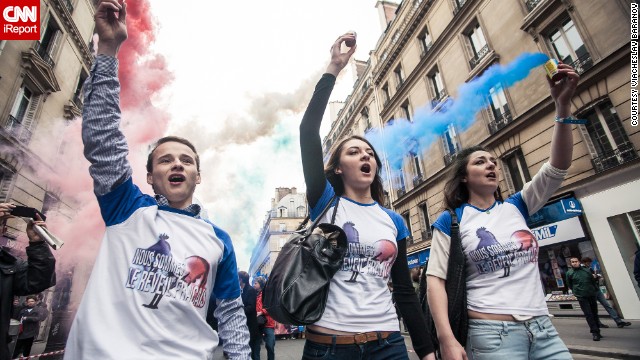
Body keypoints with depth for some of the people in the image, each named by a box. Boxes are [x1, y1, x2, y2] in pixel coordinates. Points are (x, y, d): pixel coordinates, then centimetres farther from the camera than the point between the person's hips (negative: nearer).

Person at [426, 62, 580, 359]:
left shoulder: (516, 207, 7)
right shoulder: (451, 221, -6)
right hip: (492, 334, -4)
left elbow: (557, 168, -2)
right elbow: (435, 279, -10)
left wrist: (563, 106, -11)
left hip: (544, 330, 5)